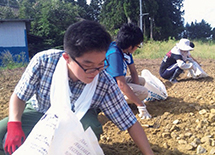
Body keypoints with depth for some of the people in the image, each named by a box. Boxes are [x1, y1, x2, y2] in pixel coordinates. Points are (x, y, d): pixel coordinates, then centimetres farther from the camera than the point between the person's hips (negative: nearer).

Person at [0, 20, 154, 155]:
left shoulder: (106, 85, -29)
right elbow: (19, 96, -15)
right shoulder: (43, 61, -29)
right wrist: (14, 125, -32)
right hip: (39, 112, 1)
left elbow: (130, 123, -21)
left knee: (91, 128, -34)